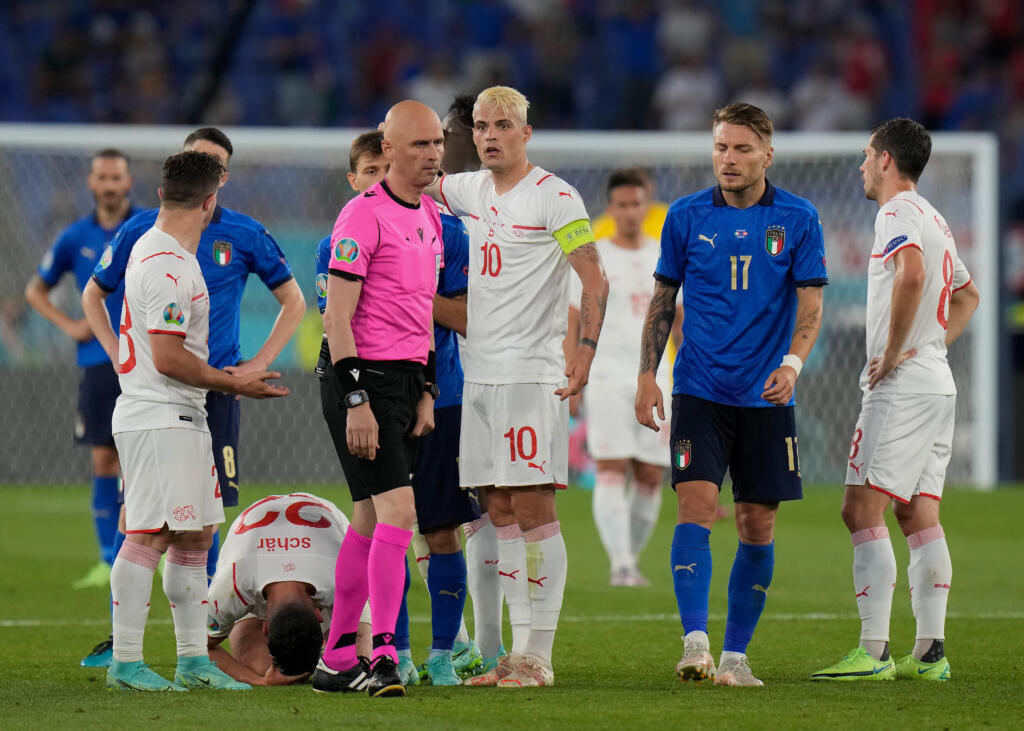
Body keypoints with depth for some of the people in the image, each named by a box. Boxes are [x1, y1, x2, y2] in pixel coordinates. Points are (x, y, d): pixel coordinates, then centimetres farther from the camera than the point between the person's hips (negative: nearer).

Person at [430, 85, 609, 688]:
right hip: (480, 374, 7)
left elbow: (596, 281, -10)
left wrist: (586, 351, -20)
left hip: (532, 376, -7)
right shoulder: (472, 191, 13)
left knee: (534, 510, -8)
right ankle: (520, 649, 10)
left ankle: (539, 658, -8)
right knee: (502, 514, 7)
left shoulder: (555, 197, -7)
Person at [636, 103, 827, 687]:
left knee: (758, 528, 3)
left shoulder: (798, 219, 1)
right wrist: (647, 375, 3)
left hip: (766, 397, 1)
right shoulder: (686, 216, 3)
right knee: (696, 507, -16)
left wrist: (792, 363, -18)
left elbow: (810, 304, 0)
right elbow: (663, 300, 11)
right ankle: (696, 644, -21)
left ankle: (735, 655, 12)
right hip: (700, 392, -1)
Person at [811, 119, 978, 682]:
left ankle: (873, 652, -16)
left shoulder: (897, 213, -10)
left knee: (862, 510, -10)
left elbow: (912, 275, -30)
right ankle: (930, 651, 4)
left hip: (902, 385, -10)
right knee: (919, 516, 8)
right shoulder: (933, 219, 20)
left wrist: (893, 353, -21)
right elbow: (966, 293, 34)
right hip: (938, 386, 10)